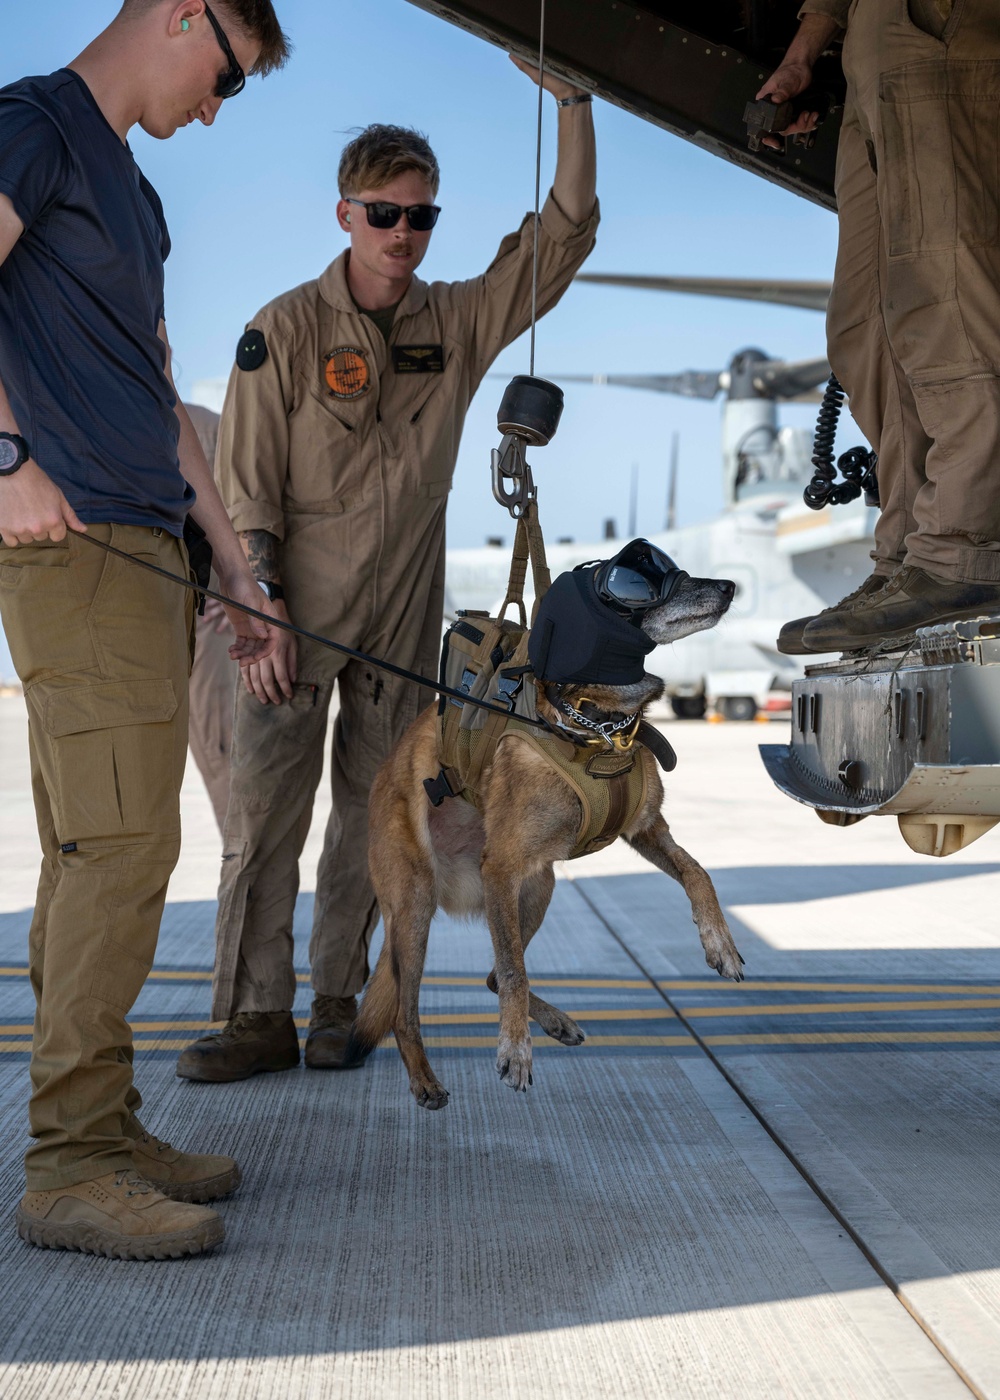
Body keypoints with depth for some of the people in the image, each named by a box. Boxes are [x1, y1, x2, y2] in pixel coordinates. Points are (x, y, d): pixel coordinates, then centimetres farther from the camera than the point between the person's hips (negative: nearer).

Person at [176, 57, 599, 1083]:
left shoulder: (458, 322, 6)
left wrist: (572, 101, -8)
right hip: (295, 611, -3)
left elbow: (564, 237, 2)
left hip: (402, 615, 3)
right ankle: (256, 1016, 1)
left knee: (373, 814, 6)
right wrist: (262, 606, -14)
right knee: (263, 812, -6)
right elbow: (246, 484, -5)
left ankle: (337, 1002, 15)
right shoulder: (286, 329, -3)